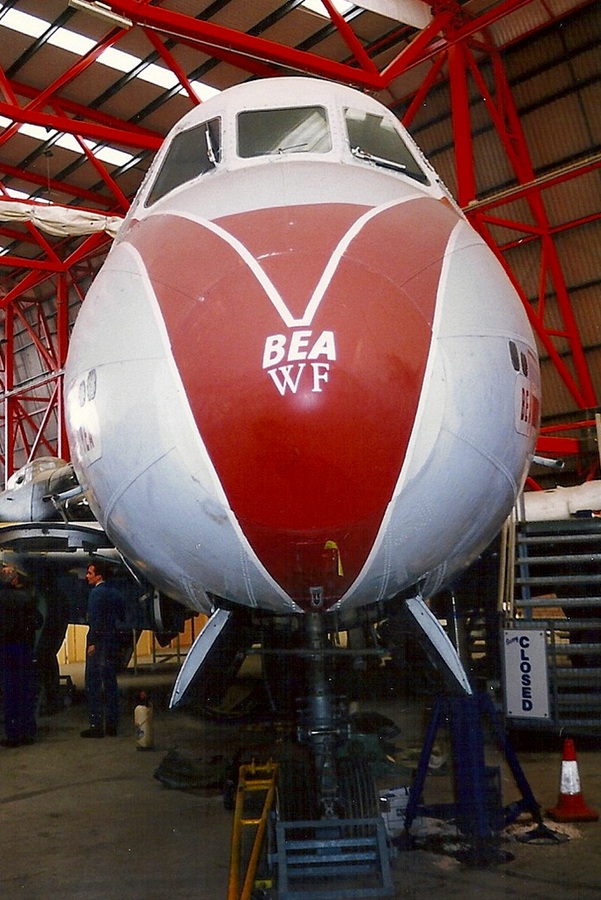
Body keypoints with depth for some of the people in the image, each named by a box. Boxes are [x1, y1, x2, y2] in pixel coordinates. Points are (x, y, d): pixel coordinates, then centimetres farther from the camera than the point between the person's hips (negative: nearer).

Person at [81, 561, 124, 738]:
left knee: (93, 685, -2)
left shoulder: (97, 592, -12)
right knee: (110, 683, 12)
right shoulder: (114, 593, 13)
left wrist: (92, 643, -16)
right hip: (113, 641, 8)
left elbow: (96, 620, -19)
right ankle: (112, 725, 16)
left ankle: (96, 725, -1)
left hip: (99, 643, -8)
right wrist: (114, 641, 16)